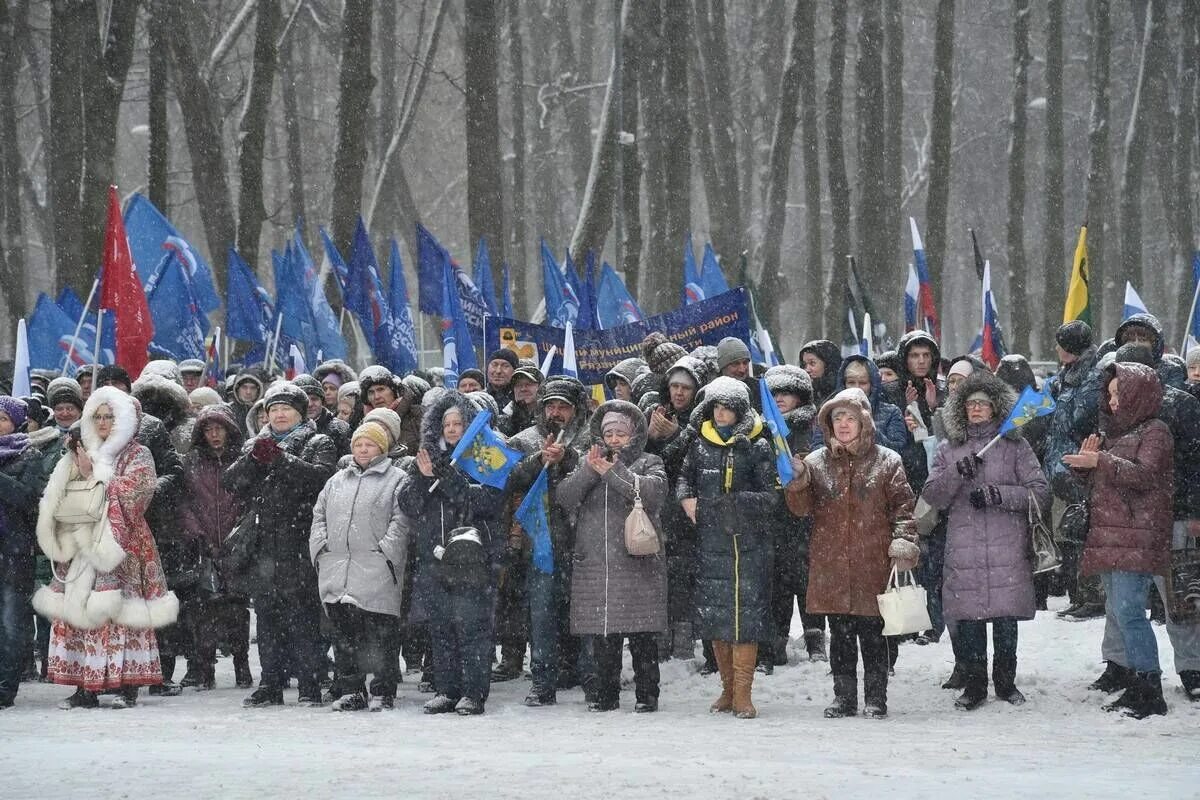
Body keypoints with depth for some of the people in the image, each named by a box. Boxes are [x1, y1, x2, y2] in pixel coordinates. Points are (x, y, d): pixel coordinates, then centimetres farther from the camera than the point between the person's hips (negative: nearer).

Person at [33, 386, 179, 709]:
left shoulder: (138, 456, 3)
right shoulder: (86, 454, 19)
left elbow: (128, 495, -11)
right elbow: (59, 497, 17)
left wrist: (92, 477, -9)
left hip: (121, 545, -5)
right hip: (85, 545, 5)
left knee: (117, 609, -10)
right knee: (77, 609, -3)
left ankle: (127, 686, -8)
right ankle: (84, 686, -2)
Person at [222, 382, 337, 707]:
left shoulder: (318, 444, 8)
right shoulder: (255, 445, 21)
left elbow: (321, 476, -12)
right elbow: (231, 483, 9)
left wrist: (280, 458, -14)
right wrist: (254, 459, -8)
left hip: (300, 544, -5)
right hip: (265, 544, 5)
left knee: (302, 617, -8)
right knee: (267, 616, 5)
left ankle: (309, 685, -6)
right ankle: (270, 684, 10)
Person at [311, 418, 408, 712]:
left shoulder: (396, 479, 4)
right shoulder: (337, 480, 22)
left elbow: (401, 521, -5)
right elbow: (319, 515, 22)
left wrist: (385, 551, -14)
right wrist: (321, 547, 7)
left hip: (376, 572, -5)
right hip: (336, 568, 5)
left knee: (380, 633, -6)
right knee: (344, 632, 5)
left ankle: (382, 692, -1)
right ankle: (349, 690, 11)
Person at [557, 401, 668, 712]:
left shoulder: (648, 464, 8)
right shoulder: (587, 464, 18)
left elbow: (653, 492, -13)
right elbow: (565, 498, 4)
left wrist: (613, 472, -17)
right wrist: (589, 471, -10)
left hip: (637, 563, -3)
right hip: (594, 565, 3)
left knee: (642, 636, -4)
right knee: (602, 638, 4)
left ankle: (647, 694, 2)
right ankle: (606, 694, 12)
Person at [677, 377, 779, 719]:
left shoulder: (757, 447, -3)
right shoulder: (701, 444, 9)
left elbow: (772, 498, -5)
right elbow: (684, 477, 23)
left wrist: (734, 501, -13)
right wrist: (687, 498, 3)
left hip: (748, 545, -4)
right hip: (710, 543, 4)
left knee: (745, 616, -7)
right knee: (713, 615, 8)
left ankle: (742, 694, -3)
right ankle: (728, 688, 20)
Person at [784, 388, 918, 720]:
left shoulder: (886, 461, 3)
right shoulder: (817, 462, 10)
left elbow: (903, 506, 1)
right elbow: (801, 508, 7)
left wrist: (903, 543, -12)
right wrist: (796, 481, -12)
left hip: (872, 562, -3)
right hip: (831, 565, 3)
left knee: (872, 634, 0)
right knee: (840, 634, 8)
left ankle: (875, 699, 9)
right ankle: (844, 698, 16)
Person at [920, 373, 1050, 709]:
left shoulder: (1015, 445, 7)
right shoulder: (948, 450, 14)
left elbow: (1040, 492, 0)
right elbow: (932, 496, 6)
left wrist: (997, 495, -11)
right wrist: (957, 473, -11)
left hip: (1007, 548, -1)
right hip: (963, 549, 1)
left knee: (1006, 618, 2)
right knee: (967, 619, -2)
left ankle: (1005, 681, 16)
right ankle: (974, 684, 9)